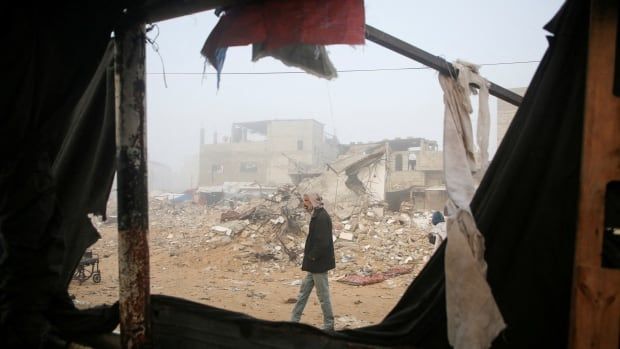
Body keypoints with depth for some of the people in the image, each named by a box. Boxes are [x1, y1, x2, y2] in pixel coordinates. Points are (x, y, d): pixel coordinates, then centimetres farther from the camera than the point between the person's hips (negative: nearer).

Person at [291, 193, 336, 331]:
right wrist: (309, 255, 8)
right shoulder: (318, 216, 11)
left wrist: (312, 256, -16)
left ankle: (329, 326, 15)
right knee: (303, 291, 16)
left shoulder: (321, 217, -20)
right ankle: (294, 321, 25)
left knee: (323, 295, 2)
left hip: (319, 264, -10)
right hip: (315, 264, 10)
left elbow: (322, 242, -26)